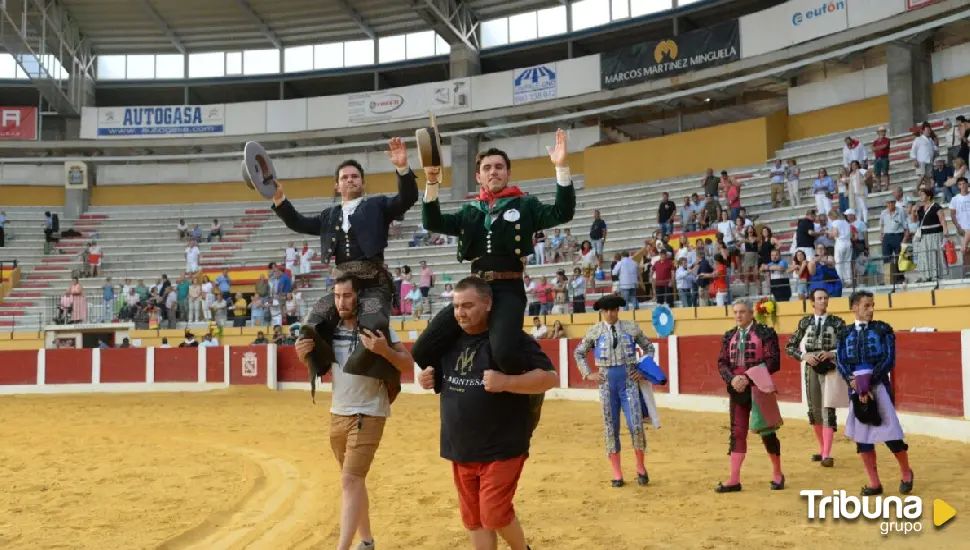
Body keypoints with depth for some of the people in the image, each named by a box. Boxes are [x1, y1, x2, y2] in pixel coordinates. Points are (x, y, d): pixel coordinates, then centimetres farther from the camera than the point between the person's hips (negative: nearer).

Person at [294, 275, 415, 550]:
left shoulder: (377, 327, -14)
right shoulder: (332, 329, 2)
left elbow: (408, 364, -19)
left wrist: (384, 350, -37)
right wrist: (303, 354, -6)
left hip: (368, 415, -6)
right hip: (337, 414, 6)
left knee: (350, 480, -14)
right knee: (354, 481, 15)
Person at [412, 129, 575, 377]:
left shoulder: (524, 205, 9)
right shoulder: (470, 211, 19)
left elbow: (562, 213, -6)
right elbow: (433, 222, 9)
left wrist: (561, 167, -16)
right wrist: (432, 182, -3)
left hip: (509, 290, -4)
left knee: (503, 352, -33)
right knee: (422, 351, -6)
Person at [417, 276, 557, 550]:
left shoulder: (511, 338, -12)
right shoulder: (451, 340, 8)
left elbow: (550, 377, -17)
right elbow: (443, 381, 23)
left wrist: (506, 382, -29)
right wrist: (428, 379, 0)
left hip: (502, 449, -6)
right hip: (460, 450, 6)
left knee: (494, 515, -8)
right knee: (473, 518, 12)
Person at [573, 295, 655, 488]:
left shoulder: (631, 328, 2)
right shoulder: (595, 331, 3)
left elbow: (648, 348, 14)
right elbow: (578, 353, 15)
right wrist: (588, 374, 6)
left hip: (629, 380, -1)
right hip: (607, 382, 1)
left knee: (636, 426, -8)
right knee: (611, 429, 5)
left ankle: (641, 468, 12)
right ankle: (617, 474, 13)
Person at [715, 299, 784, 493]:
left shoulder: (765, 333, -6)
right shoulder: (729, 336, 9)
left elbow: (773, 362, -12)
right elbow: (722, 362, 8)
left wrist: (748, 378, -19)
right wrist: (732, 379, -13)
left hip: (758, 388, -4)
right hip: (736, 389, 4)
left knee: (767, 431, 5)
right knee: (737, 433, 4)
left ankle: (777, 475, 24)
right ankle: (734, 480, 7)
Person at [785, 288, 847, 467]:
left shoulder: (837, 322, -2)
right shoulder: (805, 322, 4)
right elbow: (790, 347, 6)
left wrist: (832, 353, -18)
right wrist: (804, 356, -11)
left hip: (831, 370, -3)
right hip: (811, 369, 3)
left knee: (827, 410, -9)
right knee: (814, 411, 10)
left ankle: (827, 455, -8)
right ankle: (822, 449, 27)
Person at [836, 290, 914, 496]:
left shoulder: (882, 329, 1)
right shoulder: (845, 333, 9)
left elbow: (889, 360, -7)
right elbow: (840, 362, 1)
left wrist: (869, 381, -16)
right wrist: (853, 381, -16)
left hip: (878, 385, -3)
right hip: (855, 388, 3)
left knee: (890, 433, -4)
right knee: (860, 434, 4)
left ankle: (906, 473, 22)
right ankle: (874, 482, 16)